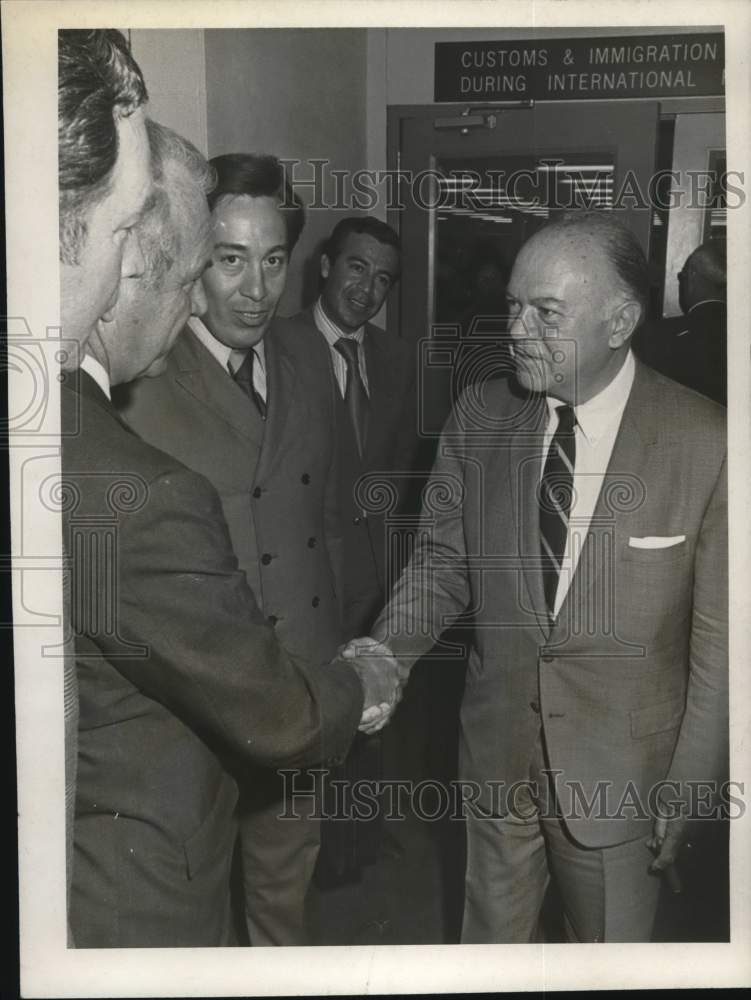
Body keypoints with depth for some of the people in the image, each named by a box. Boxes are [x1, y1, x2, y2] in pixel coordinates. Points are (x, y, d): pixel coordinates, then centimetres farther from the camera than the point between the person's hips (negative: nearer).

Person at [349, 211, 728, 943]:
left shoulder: (706, 443, -17)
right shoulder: (477, 421, -7)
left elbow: (719, 634, -10)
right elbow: (444, 559, 2)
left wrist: (688, 785, -5)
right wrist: (391, 647, -15)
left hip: (621, 766, -2)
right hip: (496, 748, 3)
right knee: (492, 933, 23)